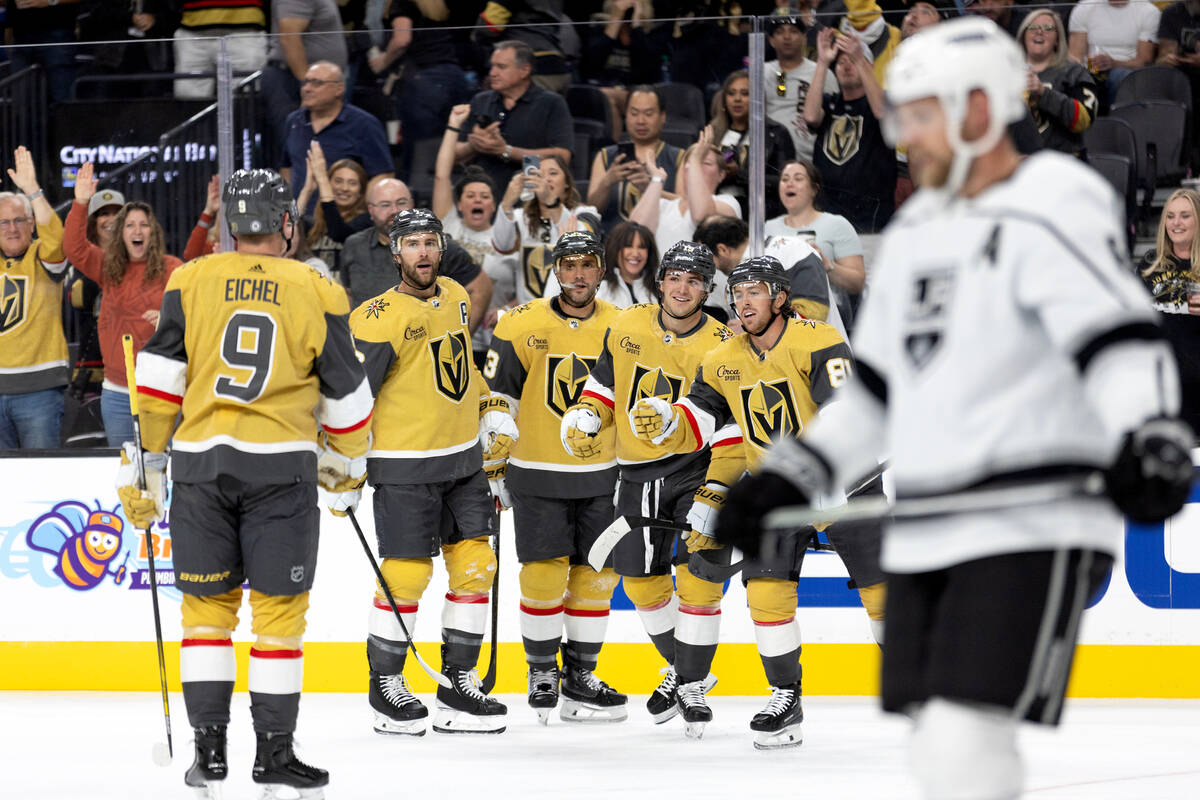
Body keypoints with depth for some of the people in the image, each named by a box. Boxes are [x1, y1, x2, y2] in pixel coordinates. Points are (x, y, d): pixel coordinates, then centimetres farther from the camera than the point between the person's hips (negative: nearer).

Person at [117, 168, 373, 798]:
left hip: (200, 460, 2)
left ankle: (209, 747, 6)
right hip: (281, 463, -1)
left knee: (208, 604, 10)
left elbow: (158, 379, 1)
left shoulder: (190, 282, 4)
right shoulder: (317, 294, 2)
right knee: (279, 607, 5)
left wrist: (144, 464, 7)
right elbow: (345, 392, 9)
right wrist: (347, 460, 26)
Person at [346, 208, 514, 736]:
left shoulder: (456, 297, 7)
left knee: (474, 566, 5)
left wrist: (492, 411, 17)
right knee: (406, 573, -7)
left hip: (463, 456, 7)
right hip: (403, 464, -7)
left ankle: (459, 683, 14)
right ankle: (386, 685, 8)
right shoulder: (381, 318, -17)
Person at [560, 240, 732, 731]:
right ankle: (683, 666, 29)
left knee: (697, 570, -14)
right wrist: (586, 417, -3)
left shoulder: (718, 347, -13)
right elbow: (604, 383, 15)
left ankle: (691, 682, -2)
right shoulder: (627, 327, -1)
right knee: (639, 579, 8)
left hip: (696, 468, -5)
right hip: (638, 469, 5)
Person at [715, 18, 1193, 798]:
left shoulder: (1050, 215, -9)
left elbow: (1121, 345, -22)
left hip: (1030, 533, -9)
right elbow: (877, 390, 27)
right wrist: (787, 479, 23)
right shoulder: (915, 232, 19)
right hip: (925, 540, 9)